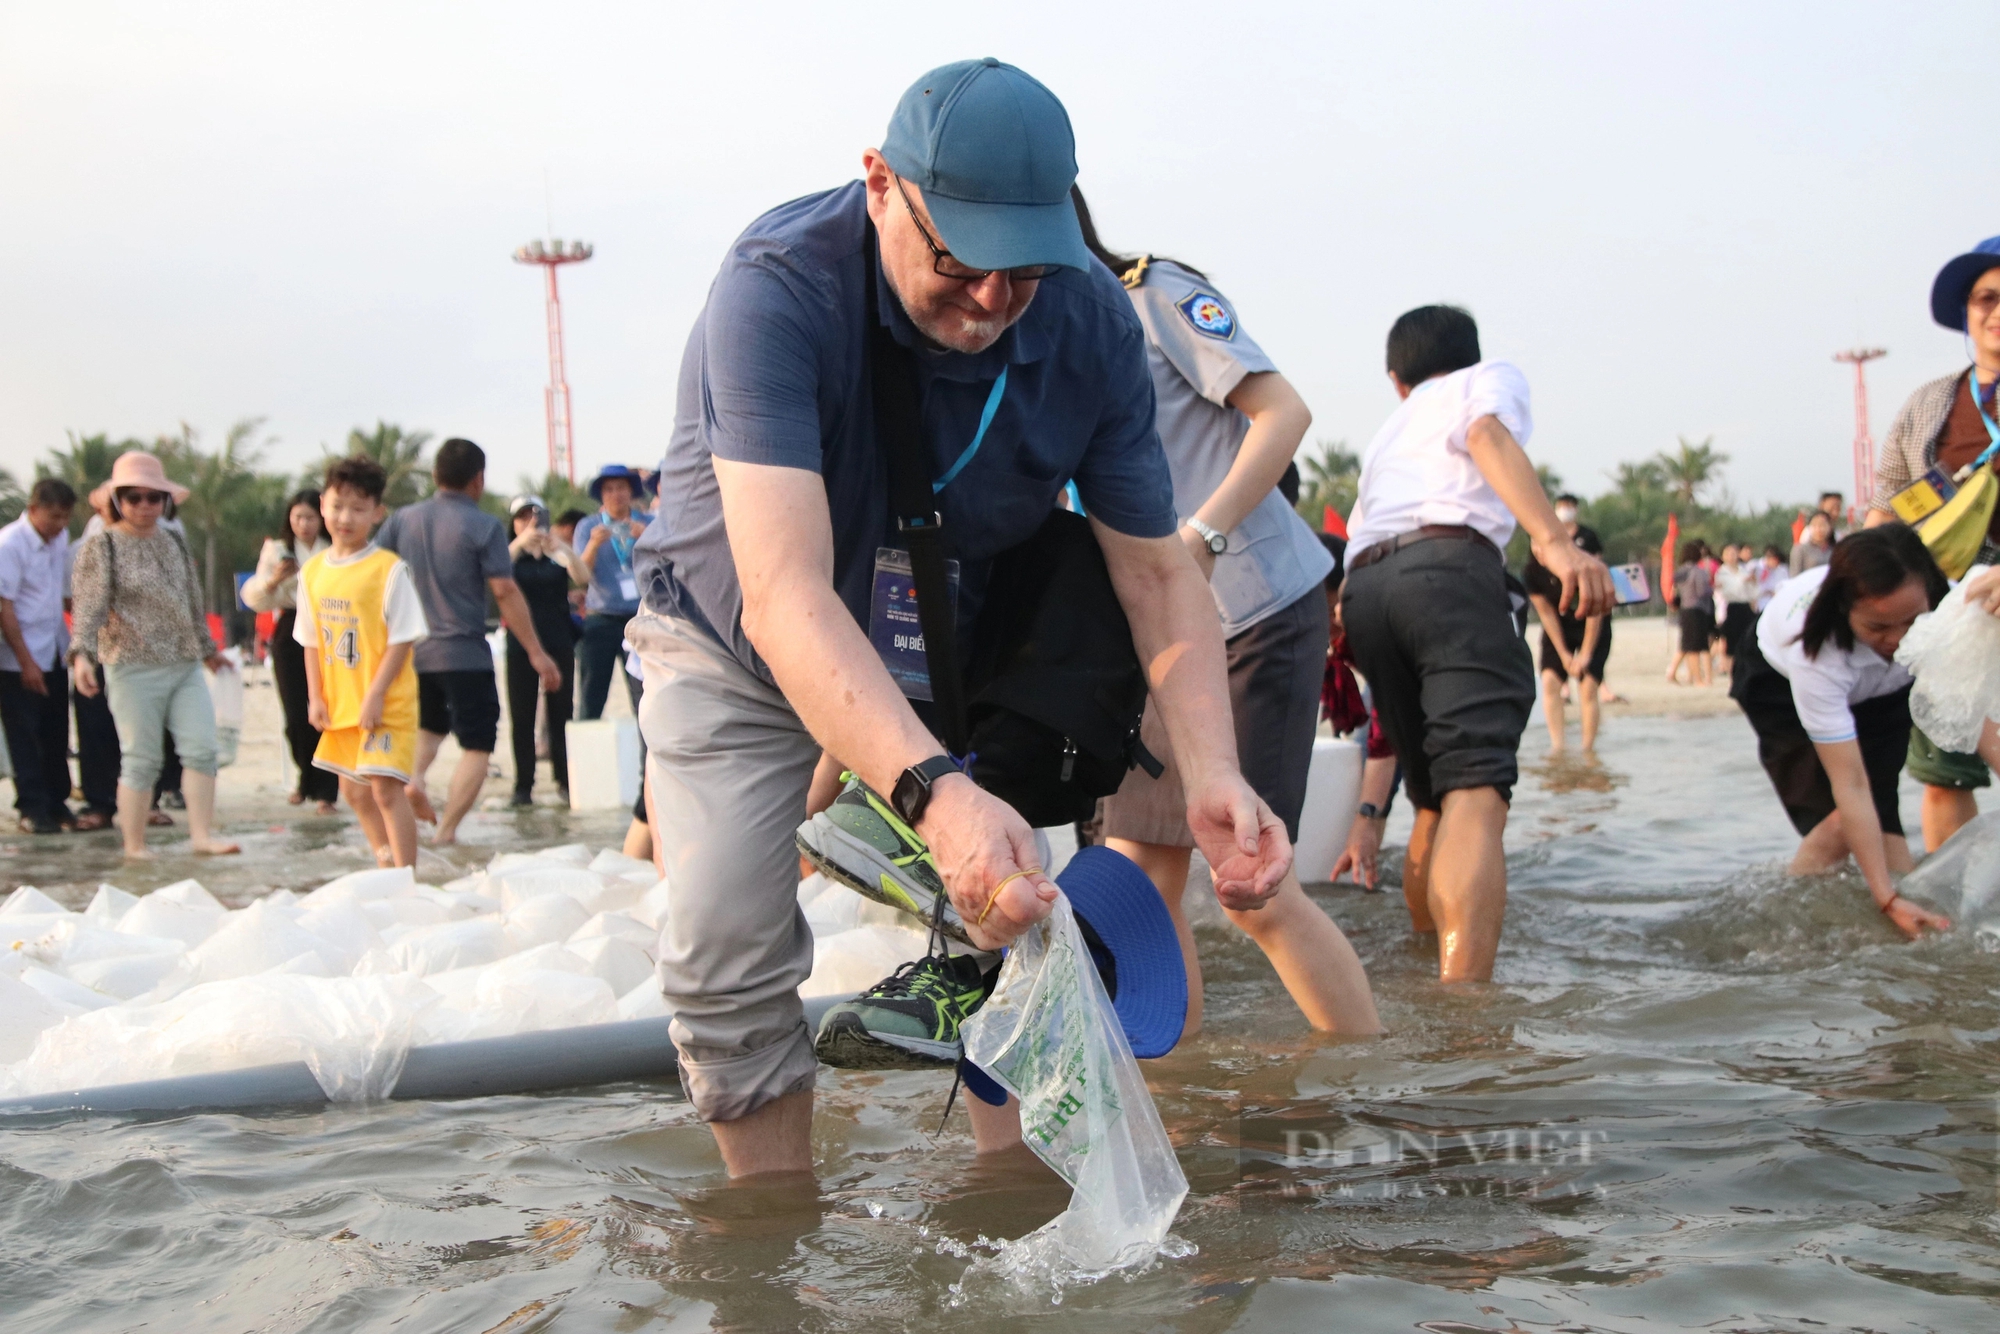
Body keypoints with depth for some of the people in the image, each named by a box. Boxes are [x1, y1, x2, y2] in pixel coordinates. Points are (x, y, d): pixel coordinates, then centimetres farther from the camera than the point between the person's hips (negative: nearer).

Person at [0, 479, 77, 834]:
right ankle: (32, 809, 7)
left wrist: (72, 643, 11)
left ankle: (57, 802, 21)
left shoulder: (61, 538, 4)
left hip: (55, 654, 6)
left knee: (56, 735, 10)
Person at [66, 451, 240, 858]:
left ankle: (202, 835, 3)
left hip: (185, 666, 5)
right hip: (133, 668, -5)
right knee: (141, 760, -2)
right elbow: (89, 606, -11)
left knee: (201, 749, -2)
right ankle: (134, 847, 8)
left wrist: (207, 649, 30)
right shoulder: (101, 546, -2)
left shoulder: (174, 541, 14)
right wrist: (82, 652, -26)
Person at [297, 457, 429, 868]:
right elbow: (311, 641, 11)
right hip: (339, 706, 7)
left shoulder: (389, 569, -11)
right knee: (355, 791, 15)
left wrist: (376, 695, -17)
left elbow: (401, 639, -12)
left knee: (385, 788, -12)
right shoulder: (313, 571, 6)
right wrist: (315, 696, 4)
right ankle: (387, 867, 32)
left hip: (385, 705, -7)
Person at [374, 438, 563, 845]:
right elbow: (505, 591, -13)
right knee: (477, 745, 3)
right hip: (464, 654, -5)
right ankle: (446, 830, -6)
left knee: (430, 725, 28)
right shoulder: (484, 526, -9)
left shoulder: (403, 519, 5)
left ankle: (413, 774, 0)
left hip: (411, 650, 5)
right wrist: (536, 652, -9)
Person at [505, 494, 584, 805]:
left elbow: (583, 577, -9)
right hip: (521, 642, -1)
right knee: (522, 716, -1)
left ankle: (566, 780, 4)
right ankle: (523, 785, 1)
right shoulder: (510, 553, 8)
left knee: (561, 713, -1)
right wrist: (521, 543, -29)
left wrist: (560, 546, -24)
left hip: (559, 642, 1)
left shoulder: (558, 556, 9)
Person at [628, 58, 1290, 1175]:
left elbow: (1158, 570, -16)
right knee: (732, 951, -13)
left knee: (1008, 922, -5)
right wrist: (933, 793, -61)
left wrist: (1212, 774, -34)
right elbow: (784, 594, -46)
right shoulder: (778, 289, -36)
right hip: (741, 651, -3)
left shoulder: (1092, 321, -22)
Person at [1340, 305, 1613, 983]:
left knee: (1434, 800, 19)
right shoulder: (1491, 377, 23)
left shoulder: (1385, 435, 40)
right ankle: (1461, 1006, -37)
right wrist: (1554, 539, -18)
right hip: (1449, 564, -6)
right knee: (1475, 793, -20)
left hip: (1362, 589, 6)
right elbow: (1488, 435, -1)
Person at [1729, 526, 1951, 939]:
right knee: (1838, 822, -19)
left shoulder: (1944, 606, -35)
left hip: (1881, 688, 4)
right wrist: (1888, 899, -43)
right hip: (1781, 682, -3)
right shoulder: (1815, 654, -43)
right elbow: (1850, 787, -41)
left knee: (1878, 812, -12)